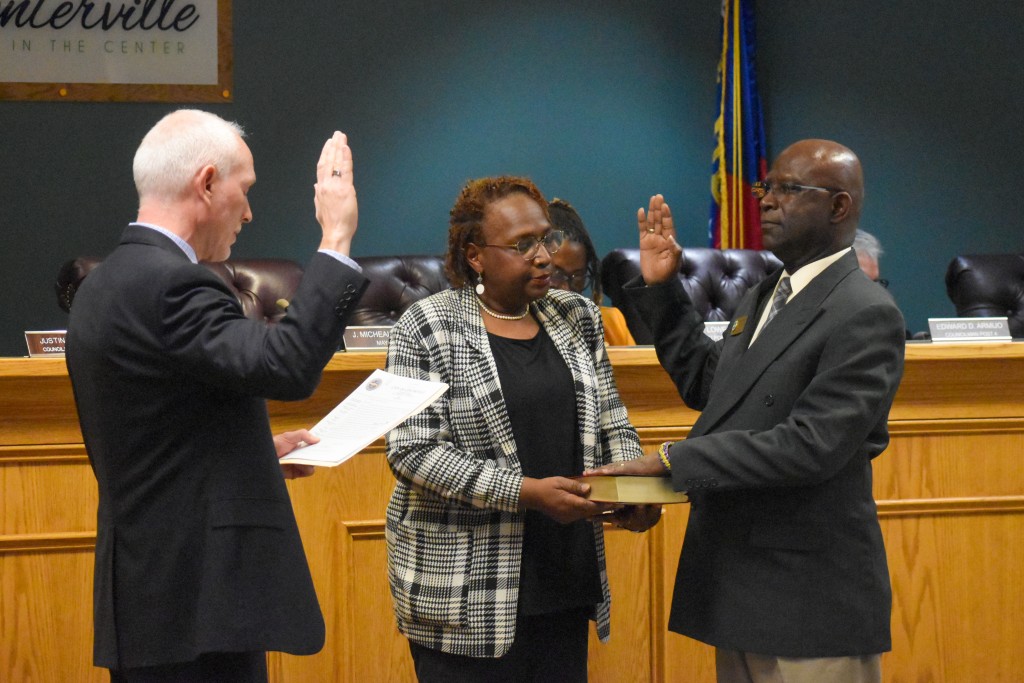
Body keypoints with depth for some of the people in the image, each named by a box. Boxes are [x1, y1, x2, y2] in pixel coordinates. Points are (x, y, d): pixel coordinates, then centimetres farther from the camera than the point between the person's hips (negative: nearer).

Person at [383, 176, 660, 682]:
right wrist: (527, 492, -20)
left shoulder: (576, 318, 11)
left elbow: (612, 426, 15)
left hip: (565, 581, 5)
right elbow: (412, 451, -12)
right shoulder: (427, 329, -5)